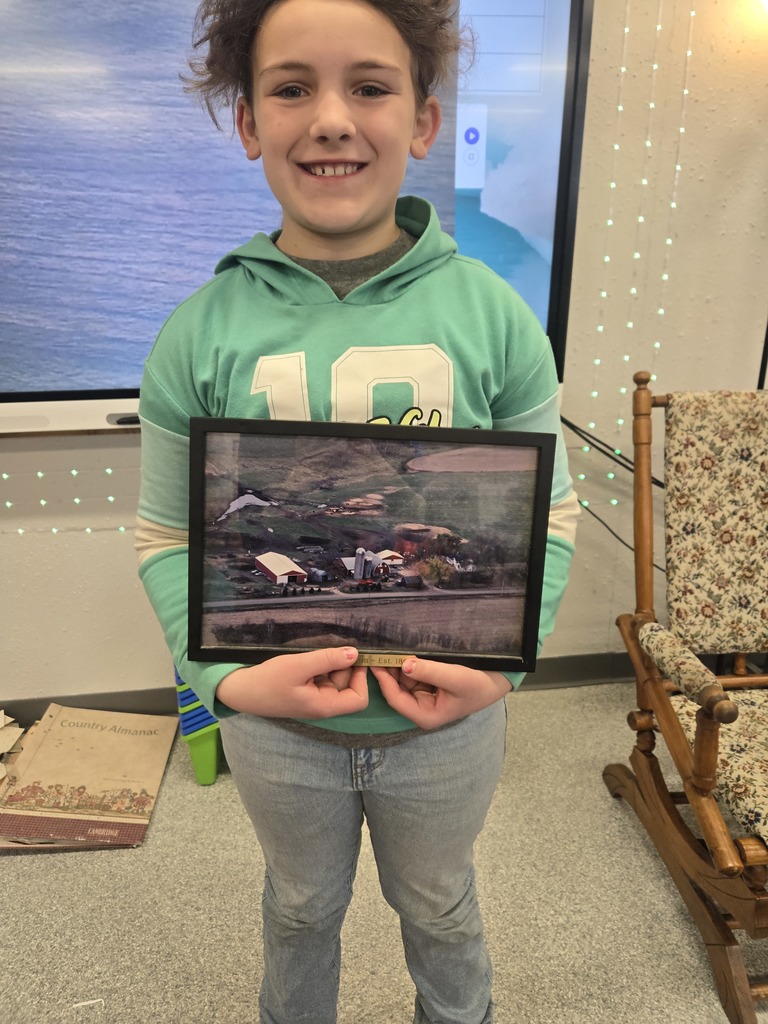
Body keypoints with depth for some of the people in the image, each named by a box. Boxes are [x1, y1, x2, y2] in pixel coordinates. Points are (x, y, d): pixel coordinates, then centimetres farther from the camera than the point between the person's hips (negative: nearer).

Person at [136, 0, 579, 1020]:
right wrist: (225, 676, -19)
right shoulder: (200, 334, -13)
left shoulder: (493, 314, -13)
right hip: (275, 720, 1)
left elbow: (548, 514, -6)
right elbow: (168, 537, -5)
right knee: (303, 905, 29)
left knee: (439, 906, 29)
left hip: (450, 715, 0)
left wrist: (503, 662, -18)